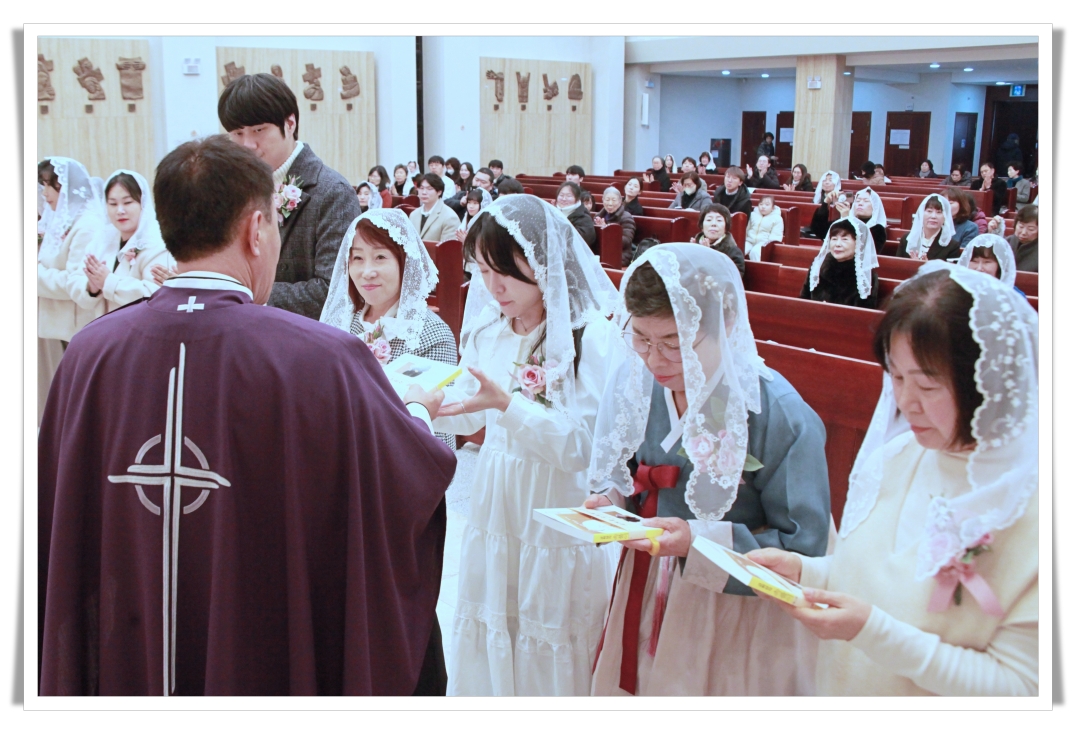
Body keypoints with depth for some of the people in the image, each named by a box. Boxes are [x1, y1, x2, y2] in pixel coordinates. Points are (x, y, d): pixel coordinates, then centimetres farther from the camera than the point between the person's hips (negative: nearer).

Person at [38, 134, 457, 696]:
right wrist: (420, 412, 13)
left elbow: (56, 520, 1)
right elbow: (421, 473, -8)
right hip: (273, 669, -3)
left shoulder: (90, 351, -12)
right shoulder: (324, 360, -23)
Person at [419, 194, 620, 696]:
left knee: (550, 660, 8)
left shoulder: (593, 338, -16)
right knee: (484, 644, 17)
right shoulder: (489, 329, 4)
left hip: (558, 523, -6)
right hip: (496, 516, 6)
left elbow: (581, 443, -20)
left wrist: (507, 403, -30)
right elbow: (471, 417, 11)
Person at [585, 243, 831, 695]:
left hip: (737, 620, -4)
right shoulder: (632, 383, -8)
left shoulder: (781, 416, -24)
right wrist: (609, 502, -13)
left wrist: (698, 541, -30)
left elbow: (804, 549, -21)